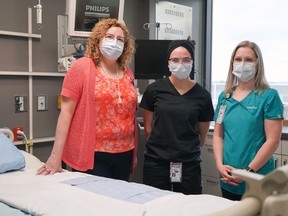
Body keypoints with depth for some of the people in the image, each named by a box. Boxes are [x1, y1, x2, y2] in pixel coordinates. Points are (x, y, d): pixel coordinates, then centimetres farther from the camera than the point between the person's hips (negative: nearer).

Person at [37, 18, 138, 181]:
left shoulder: (127, 72, 8)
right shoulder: (82, 67, -6)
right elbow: (66, 111, -10)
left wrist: (134, 152, 17)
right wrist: (56, 155, -14)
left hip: (124, 154, 5)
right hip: (92, 155, -5)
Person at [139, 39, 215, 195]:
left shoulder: (202, 96, 1)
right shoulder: (154, 90, -1)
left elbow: (202, 134, 10)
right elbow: (148, 127, 7)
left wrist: (190, 151, 11)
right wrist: (160, 147, 8)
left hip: (189, 165, 1)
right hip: (155, 163, 0)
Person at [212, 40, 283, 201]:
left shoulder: (269, 96, -5)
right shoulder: (224, 97, 8)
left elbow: (273, 140, -11)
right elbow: (218, 135, 9)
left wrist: (248, 171, -15)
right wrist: (220, 164, -5)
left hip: (257, 181, -4)